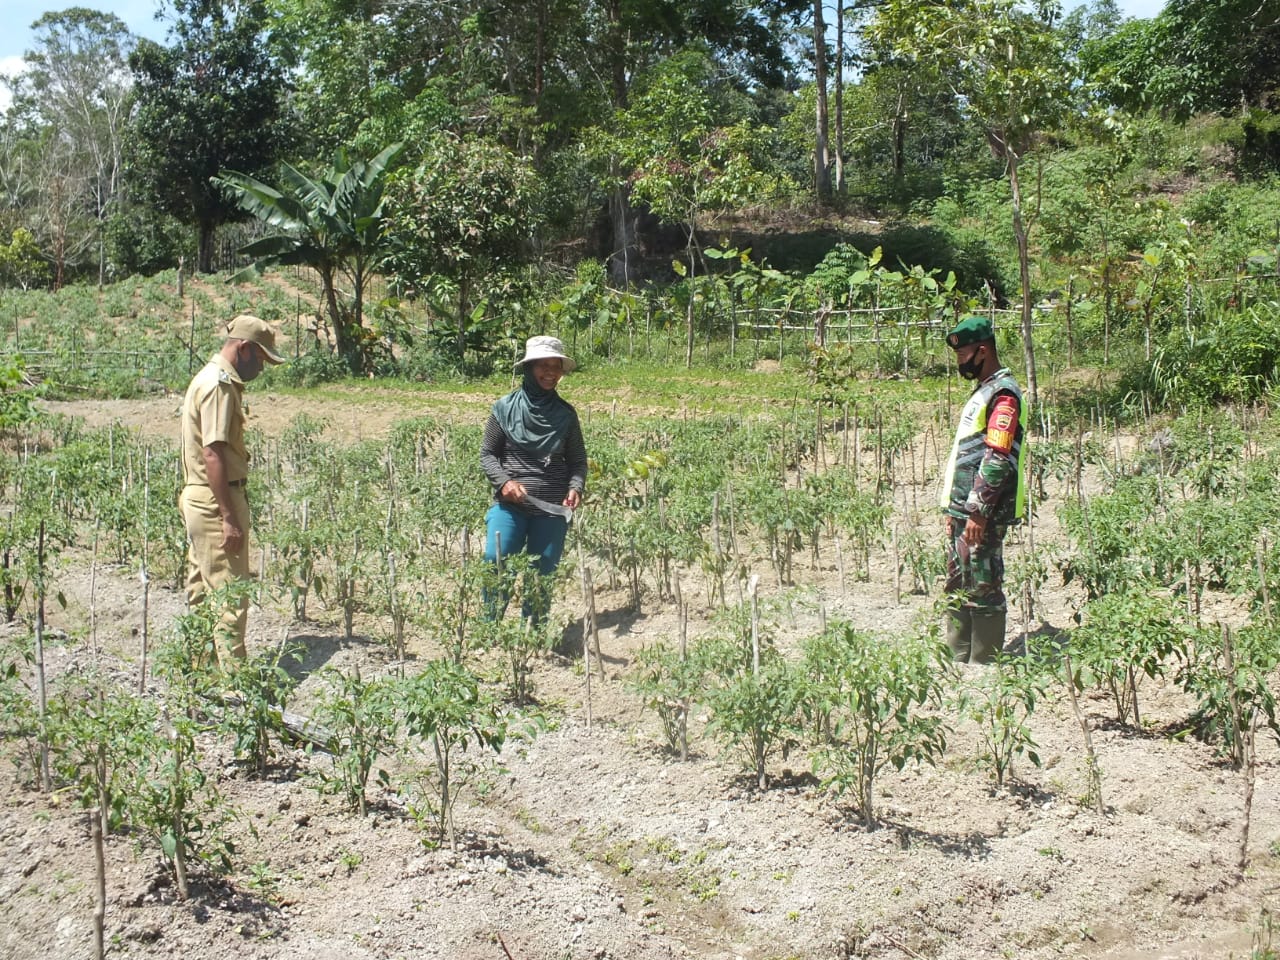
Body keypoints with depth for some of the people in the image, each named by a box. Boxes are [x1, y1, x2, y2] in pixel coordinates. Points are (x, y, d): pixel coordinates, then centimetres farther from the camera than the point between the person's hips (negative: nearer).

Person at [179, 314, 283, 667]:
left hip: (200, 498, 11)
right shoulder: (220, 385, -17)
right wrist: (230, 517, -24)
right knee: (230, 592, -8)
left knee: (202, 590, 15)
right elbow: (213, 455, -23)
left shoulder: (212, 379, 15)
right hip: (216, 502, -11)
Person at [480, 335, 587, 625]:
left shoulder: (566, 414, 4)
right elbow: (487, 453, 4)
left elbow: (578, 460, 9)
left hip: (553, 508, 2)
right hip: (509, 504, -1)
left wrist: (576, 488, -10)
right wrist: (504, 481, -13)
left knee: (542, 576, 7)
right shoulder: (505, 408, 0)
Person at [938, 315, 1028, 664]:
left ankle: (984, 665, 1)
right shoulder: (982, 391, 20)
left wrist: (979, 511, -22)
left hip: (982, 515, -10)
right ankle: (958, 659, 22)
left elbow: (998, 459, -20)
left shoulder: (1003, 394, -12)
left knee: (983, 589, -5)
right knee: (958, 587, 14)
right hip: (962, 509, 10)